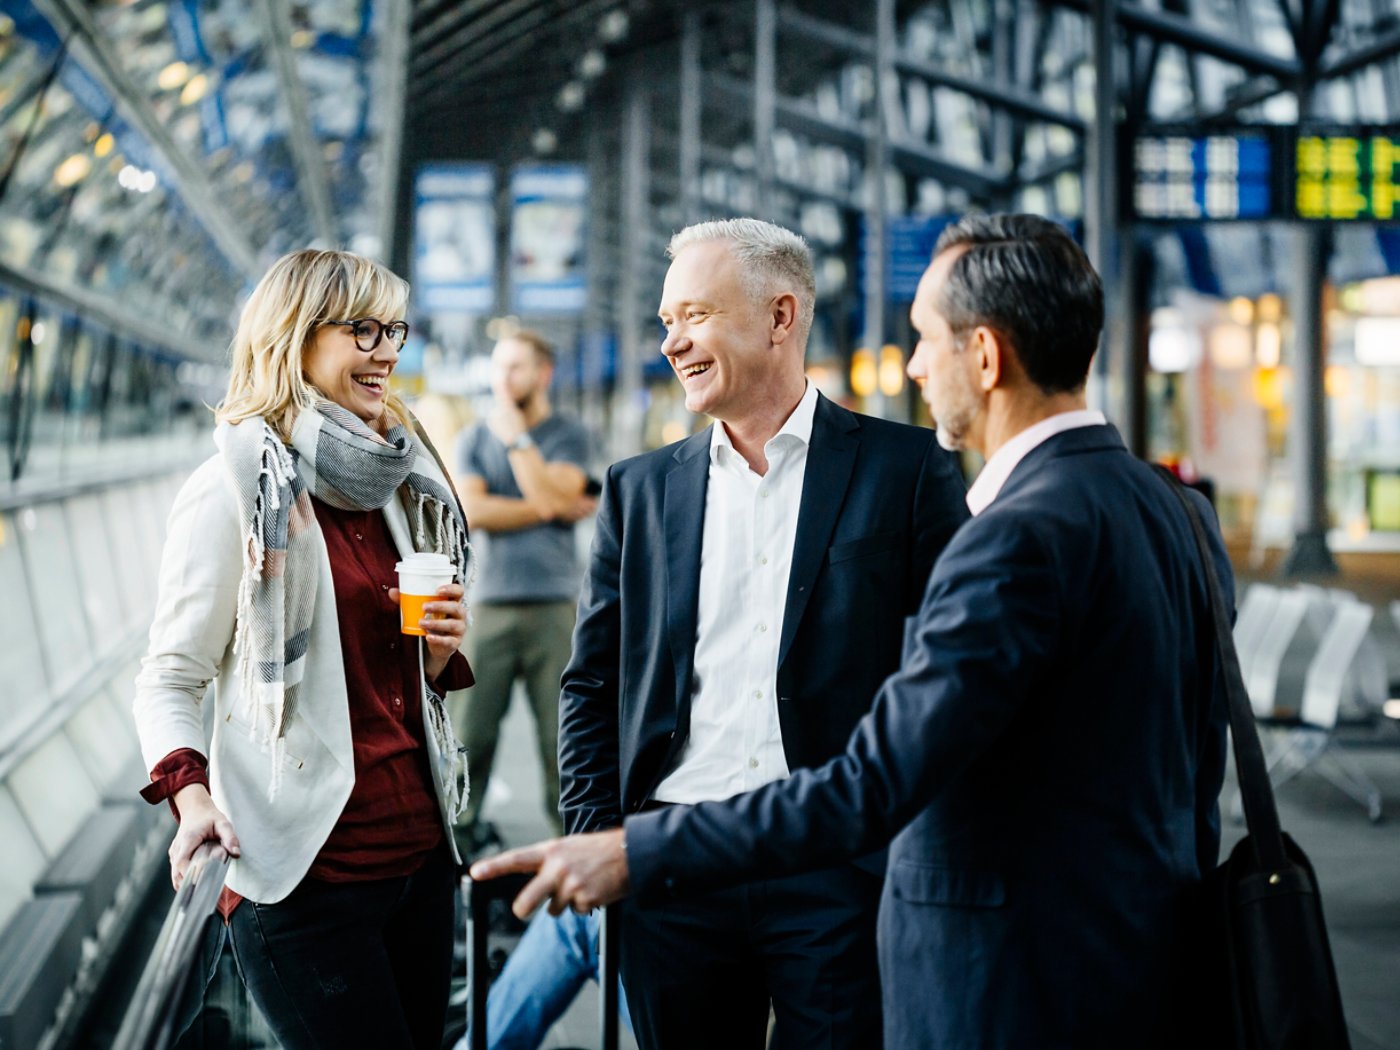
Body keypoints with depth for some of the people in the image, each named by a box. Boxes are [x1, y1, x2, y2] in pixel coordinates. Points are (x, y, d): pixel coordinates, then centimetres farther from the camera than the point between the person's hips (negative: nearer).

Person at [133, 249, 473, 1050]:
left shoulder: (397, 486, 14)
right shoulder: (238, 488, -7)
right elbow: (171, 678, -7)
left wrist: (439, 651, 1)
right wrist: (191, 794, -25)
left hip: (420, 853, 7)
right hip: (307, 872, -7)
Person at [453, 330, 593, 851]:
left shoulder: (569, 436, 7)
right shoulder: (474, 438, 13)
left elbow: (551, 495, -10)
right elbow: (472, 511, -3)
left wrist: (516, 436, -7)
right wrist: (553, 511, -5)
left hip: (553, 605, -1)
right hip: (491, 603, 2)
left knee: (560, 729, -2)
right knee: (471, 729, -2)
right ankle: (461, 829, 7)